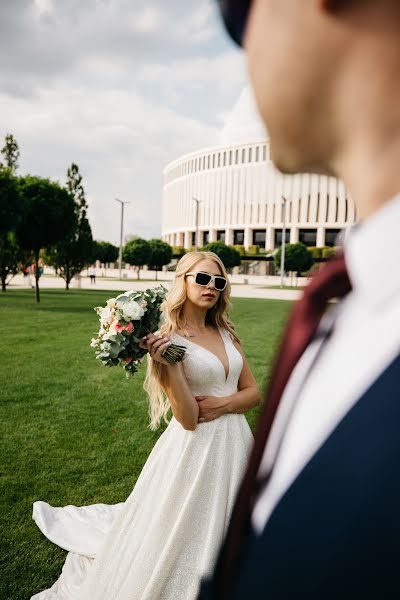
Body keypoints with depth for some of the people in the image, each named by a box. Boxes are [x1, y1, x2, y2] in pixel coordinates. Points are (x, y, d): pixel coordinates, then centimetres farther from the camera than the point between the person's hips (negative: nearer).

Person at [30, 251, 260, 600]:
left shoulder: (226, 332, 5)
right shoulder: (168, 340, -14)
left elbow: (254, 392, 8)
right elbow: (189, 419, -19)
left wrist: (223, 403, -12)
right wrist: (166, 363, -31)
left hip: (235, 442, 6)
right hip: (196, 448, -6)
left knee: (222, 531, 23)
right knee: (183, 533, 10)